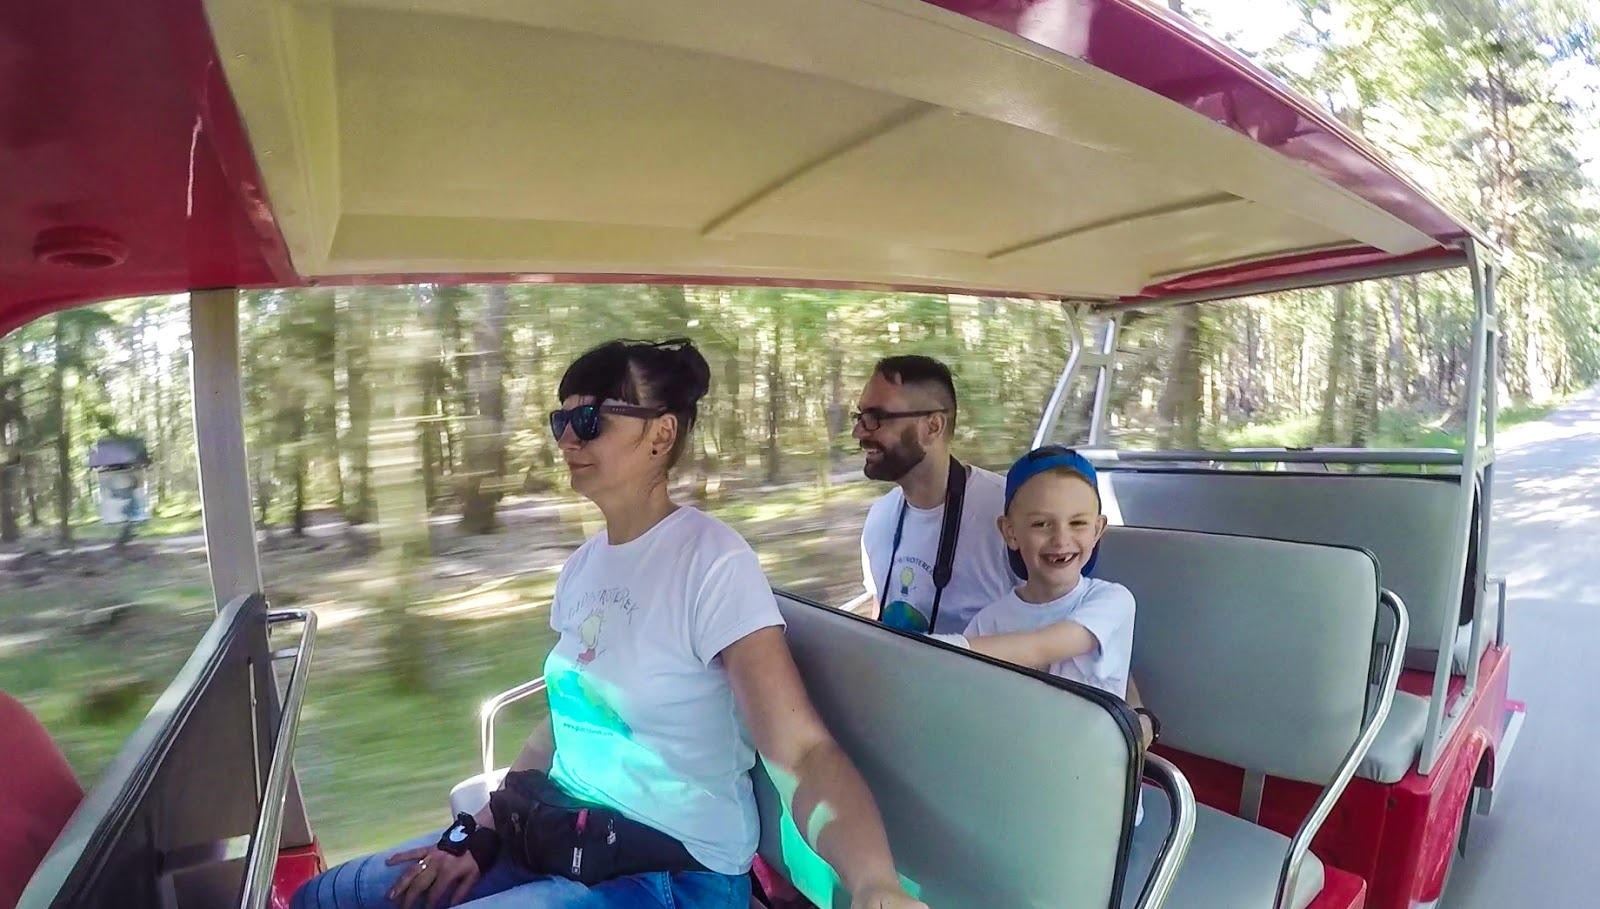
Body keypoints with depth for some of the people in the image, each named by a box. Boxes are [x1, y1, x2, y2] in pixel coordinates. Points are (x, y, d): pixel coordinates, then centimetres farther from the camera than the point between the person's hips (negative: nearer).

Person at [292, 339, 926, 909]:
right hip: (559, 838, 7)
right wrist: (478, 834, 3)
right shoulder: (583, 565, 4)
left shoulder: (712, 562, -20)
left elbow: (801, 751, -29)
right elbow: (566, 720, 12)